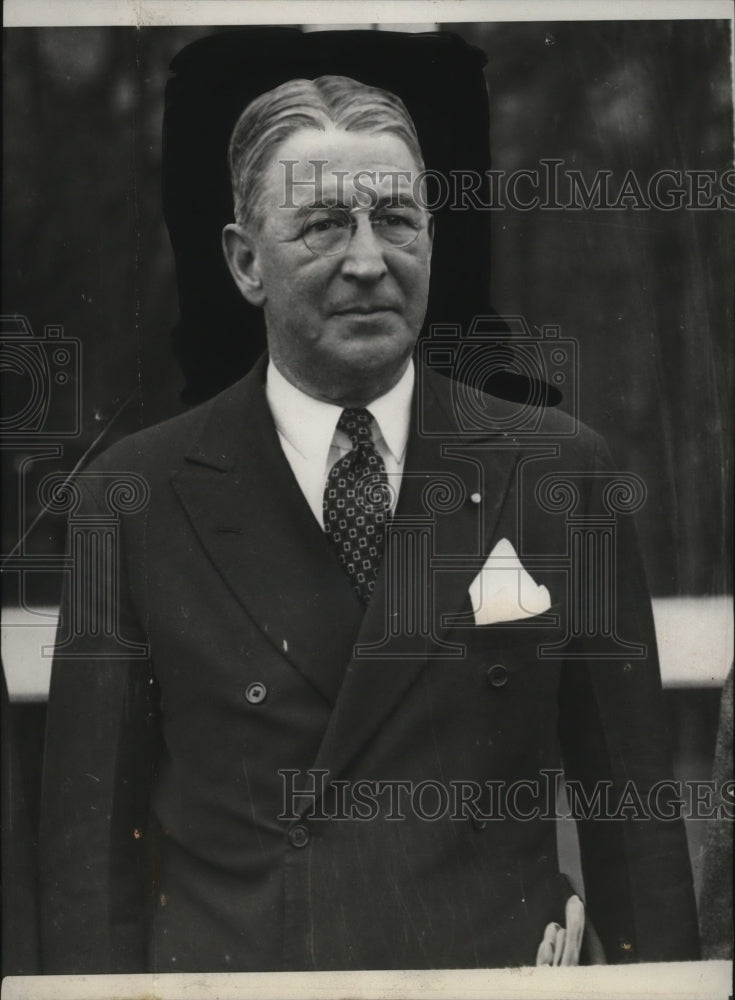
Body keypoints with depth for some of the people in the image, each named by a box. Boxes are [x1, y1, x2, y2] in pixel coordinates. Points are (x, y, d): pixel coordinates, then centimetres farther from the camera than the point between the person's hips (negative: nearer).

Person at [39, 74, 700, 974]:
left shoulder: (557, 472, -2)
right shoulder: (137, 498, -4)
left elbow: (629, 801, 0)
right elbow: (91, 831, -3)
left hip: (504, 967, 1)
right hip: (229, 963, 0)